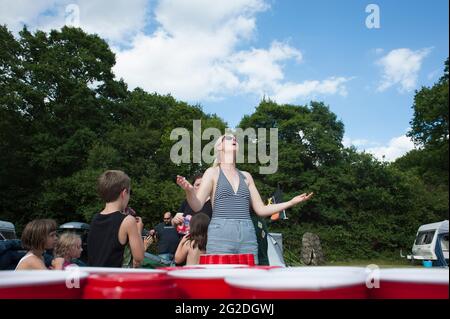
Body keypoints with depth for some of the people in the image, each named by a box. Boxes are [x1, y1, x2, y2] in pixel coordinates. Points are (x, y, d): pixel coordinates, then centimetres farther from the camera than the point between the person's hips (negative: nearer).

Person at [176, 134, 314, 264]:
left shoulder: (246, 176, 18)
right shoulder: (212, 172, 6)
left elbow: (261, 209, 19)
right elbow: (197, 206, -4)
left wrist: (292, 202, 13)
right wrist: (189, 190, -26)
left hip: (248, 237, 4)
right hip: (220, 235, -4)